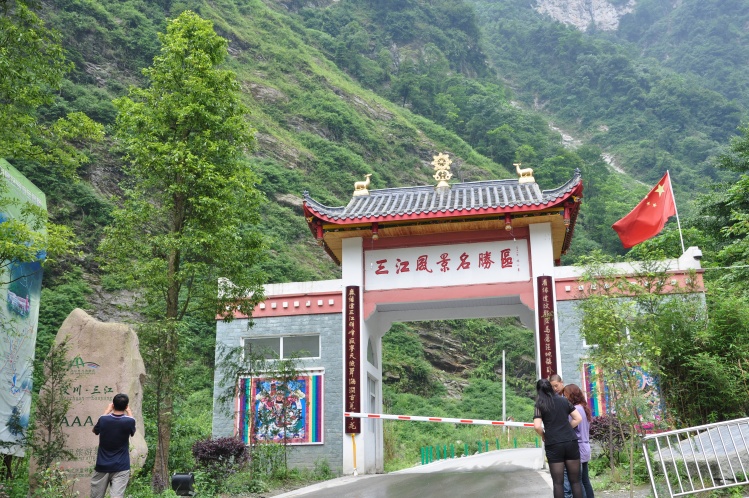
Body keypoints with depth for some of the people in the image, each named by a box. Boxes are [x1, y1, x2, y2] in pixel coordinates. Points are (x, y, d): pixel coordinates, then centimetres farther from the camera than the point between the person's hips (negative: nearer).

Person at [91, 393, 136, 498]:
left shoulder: (103, 419, -6)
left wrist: (107, 411, 23)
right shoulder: (129, 421, -10)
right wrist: (129, 412, 24)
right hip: (121, 468, -2)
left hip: (102, 466, 2)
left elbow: (94, 430, 18)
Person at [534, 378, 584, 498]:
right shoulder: (564, 400, 9)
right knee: (575, 480, 9)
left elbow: (537, 426, -12)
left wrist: (543, 436, 6)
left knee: (558, 482, 4)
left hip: (553, 445, -3)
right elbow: (578, 418, 9)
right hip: (571, 442, 3)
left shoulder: (540, 404, -1)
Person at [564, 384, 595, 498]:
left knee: (577, 481, -5)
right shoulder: (583, 408, 14)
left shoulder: (576, 409, -14)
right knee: (585, 480, 11)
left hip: (578, 448, -9)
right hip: (585, 448, 9)